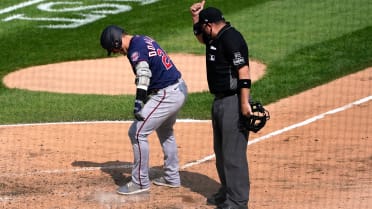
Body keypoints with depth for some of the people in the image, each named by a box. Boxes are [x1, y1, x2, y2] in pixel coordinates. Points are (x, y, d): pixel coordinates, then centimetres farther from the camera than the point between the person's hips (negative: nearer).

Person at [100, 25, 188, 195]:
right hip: (179, 88, 11)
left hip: (167, 95, -11)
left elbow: (144, 73, -35)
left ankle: (140, 182, -1)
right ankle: (172, 178, 38)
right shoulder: (143, 39, 12)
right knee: (164, 131, 30)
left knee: (137, 132, -8)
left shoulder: (135, 49, -19)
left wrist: (139, 102, -47)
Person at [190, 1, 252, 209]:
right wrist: (196, 17, 18)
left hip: (234, 102, -11)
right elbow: (201, 38, 36)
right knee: (221, 151, 19)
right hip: (220, 101, 11)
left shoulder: (231, 38, -18)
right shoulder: (215, 38, 12)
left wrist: (244, 103, -27)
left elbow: (244, 71, -23)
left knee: (233, 152, -10)